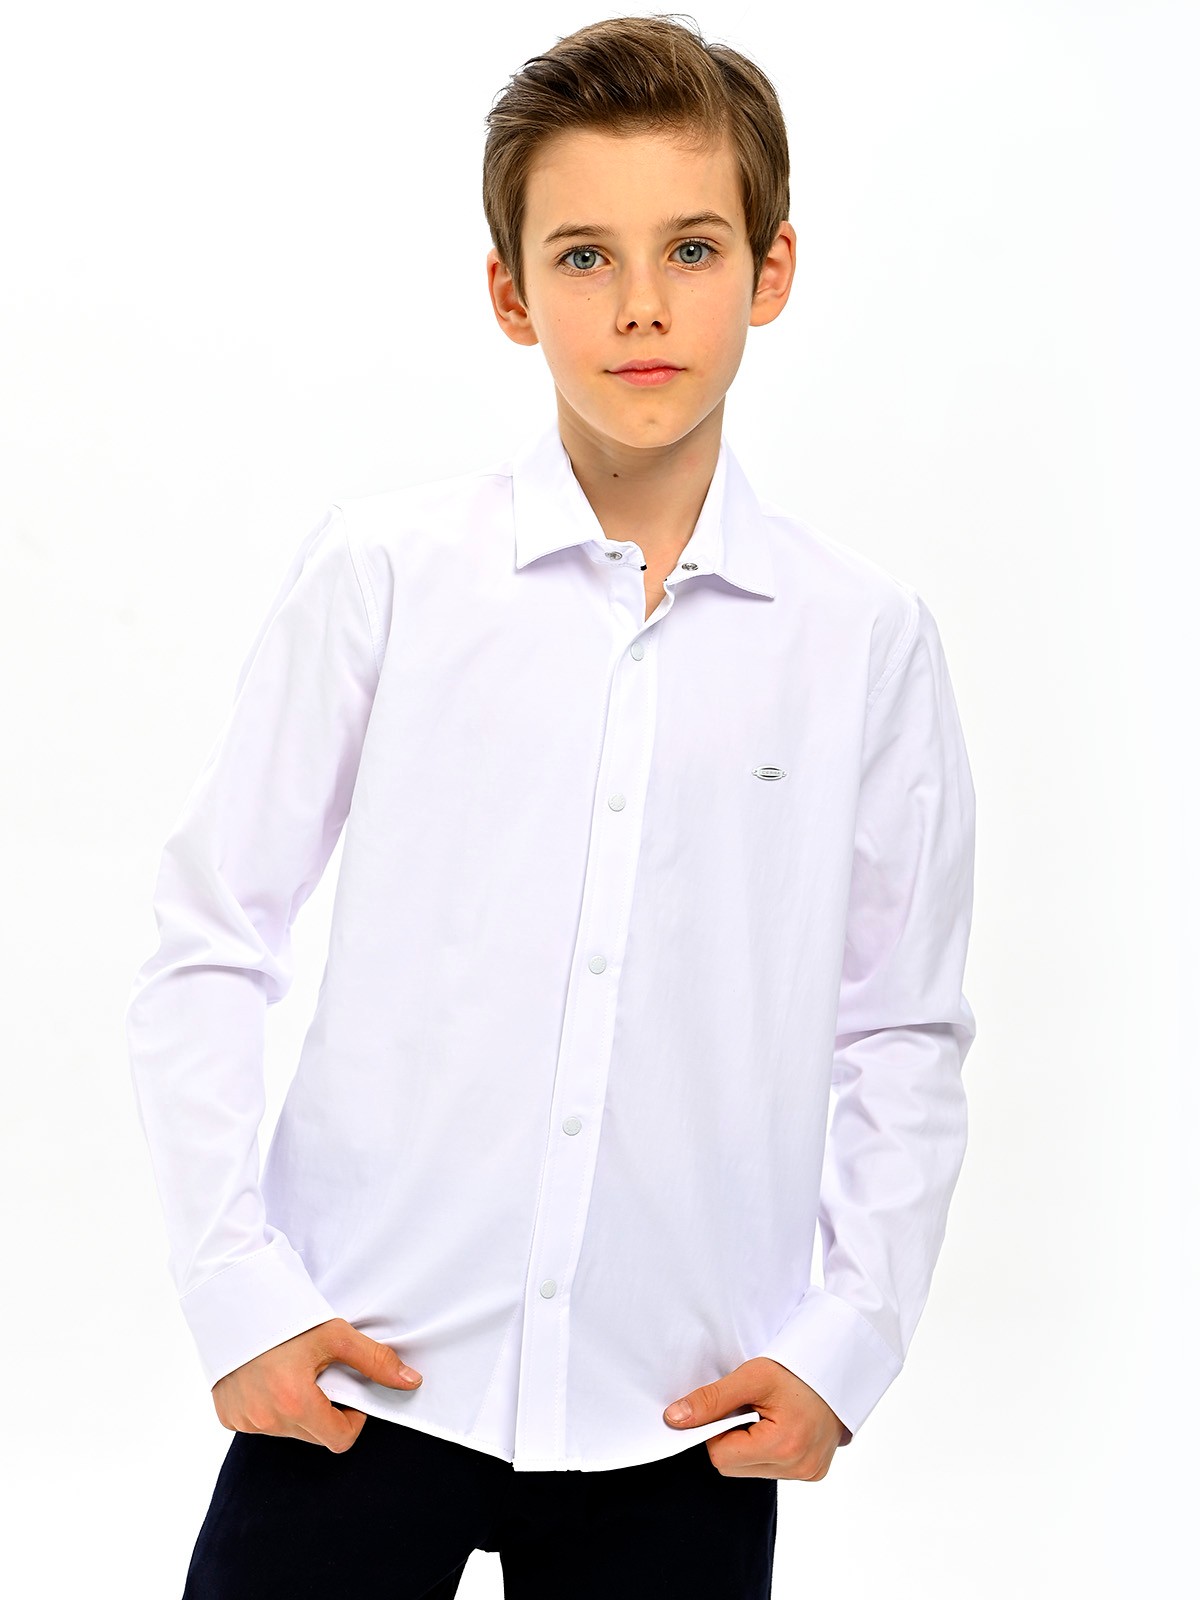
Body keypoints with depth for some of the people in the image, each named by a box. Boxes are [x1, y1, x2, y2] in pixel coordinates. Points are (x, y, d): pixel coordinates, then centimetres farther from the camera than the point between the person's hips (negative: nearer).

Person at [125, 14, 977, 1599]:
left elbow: (902, 1033, 7)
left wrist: (848, 1344, 0)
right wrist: (237, 1287, -4)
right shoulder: (384, 568, -4)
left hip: (683, 1415, 1)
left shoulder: (868, 639, 0)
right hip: (359, 1378, -1)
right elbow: (210, 950, 1)